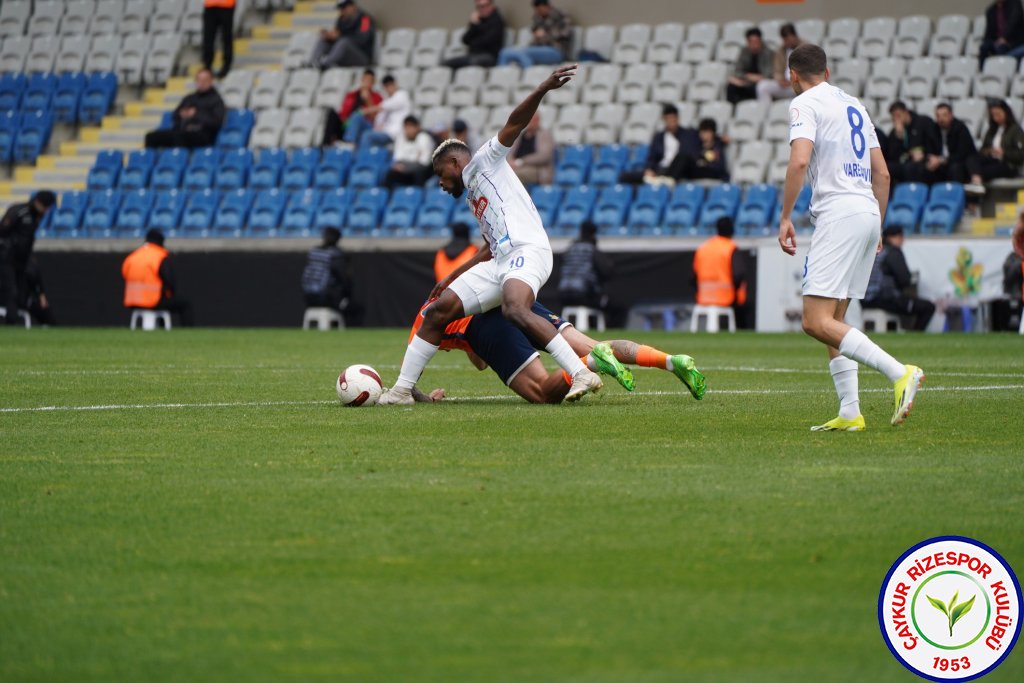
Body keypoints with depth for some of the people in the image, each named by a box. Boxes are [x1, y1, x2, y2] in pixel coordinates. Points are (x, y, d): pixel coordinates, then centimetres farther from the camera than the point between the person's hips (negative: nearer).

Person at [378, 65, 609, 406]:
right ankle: (402, 389, 9)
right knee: (439, 309, 3)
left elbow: (515, 123, -3)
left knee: (514, 310, -35)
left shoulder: (484, 161, 11)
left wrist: (542, 90, -18)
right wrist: (451, 278, 39)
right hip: (499, 261, 9)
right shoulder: (473, 196, 33)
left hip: (526, 250, -9)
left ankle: (582, 374, -39)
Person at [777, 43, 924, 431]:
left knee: (817, 322, -14)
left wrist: (785, 217, -12)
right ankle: (849, 414, 5)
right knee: (832, 321, 13)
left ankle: (900, 373, -26)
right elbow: (882, 174, 23)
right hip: (868, 212, 9)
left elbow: (799, 161, -17)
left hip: (838, 214, -9)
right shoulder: (853, 105, 22)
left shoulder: (805, 103, -1)